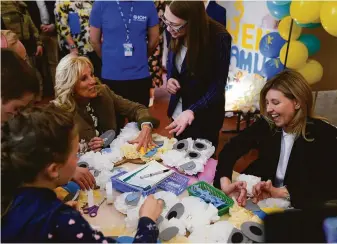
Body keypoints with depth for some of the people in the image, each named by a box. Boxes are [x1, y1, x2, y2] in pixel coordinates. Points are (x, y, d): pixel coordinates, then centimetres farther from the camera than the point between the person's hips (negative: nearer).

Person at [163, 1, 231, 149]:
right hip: (178, 111, 5)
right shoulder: (173, 32, -11)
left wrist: (192, 111, -36)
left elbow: (217, 86, -23)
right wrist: (170, 78, -11)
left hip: (204, 117, -5)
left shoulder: (219, 38, -26)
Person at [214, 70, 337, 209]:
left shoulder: (325, 134, -12)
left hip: (298, 208, -3)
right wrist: (225, 182, -27)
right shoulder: (266, 124, -4)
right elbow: (231, 149, -8)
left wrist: (278, 192, -27)